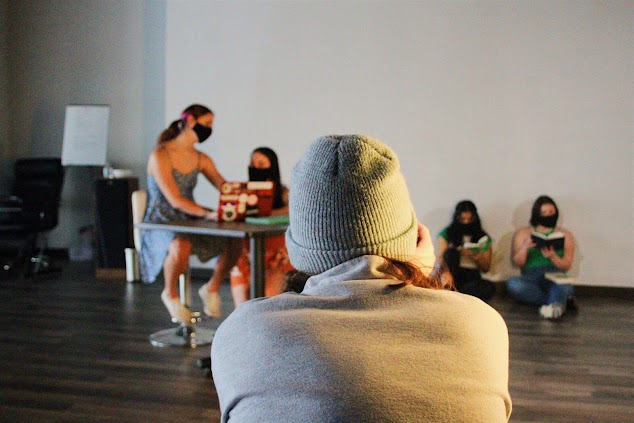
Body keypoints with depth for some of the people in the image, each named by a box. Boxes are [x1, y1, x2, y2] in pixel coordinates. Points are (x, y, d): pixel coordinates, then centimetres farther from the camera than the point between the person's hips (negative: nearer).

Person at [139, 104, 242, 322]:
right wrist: (208, 213, -37)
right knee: (181, 246, -39)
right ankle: (170, 294, -8)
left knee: (234, 240, -18)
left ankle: (212, 288, 6)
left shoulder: (201, 159, 10)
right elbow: (175, 200, -22)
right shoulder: (160, 155, -12)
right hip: (160, 224, -6)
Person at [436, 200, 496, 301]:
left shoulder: (484, 238, 11)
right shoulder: (446, 234, 7)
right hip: (453, 275, -1)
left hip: (472, 277, 1)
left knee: (489, 287, -33)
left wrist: (477, 257, -10)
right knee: (451, 252, -29)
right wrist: (459, 253, -16)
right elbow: (441, 260, 1)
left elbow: (485, 268, 11)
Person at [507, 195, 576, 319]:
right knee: (513, 284, -34)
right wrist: (525, 247, -15)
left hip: (555, 279, -1)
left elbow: (566, 266, 4)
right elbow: (517, 263, 5)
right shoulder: (522, 233, 14)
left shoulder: (565, 235, 13)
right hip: (530, 278, 1)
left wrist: (552, 256, -16)